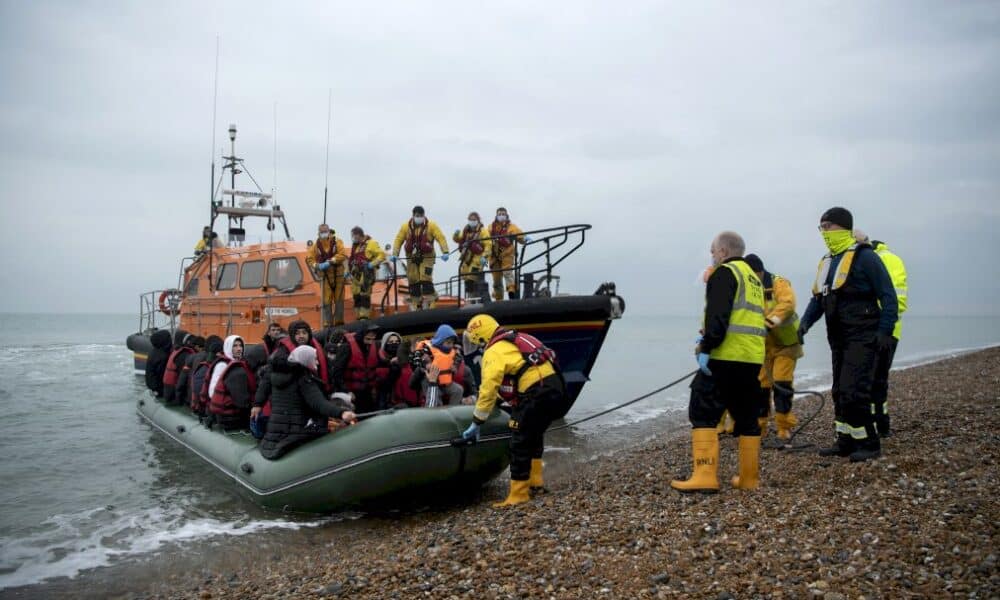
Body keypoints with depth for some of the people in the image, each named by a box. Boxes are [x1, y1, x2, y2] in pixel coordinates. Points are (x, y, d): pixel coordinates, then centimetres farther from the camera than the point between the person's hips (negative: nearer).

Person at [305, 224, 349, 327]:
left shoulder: (336, 242, 0)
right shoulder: (316, 245, 6)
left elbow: (343, 254, -12)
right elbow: (309, 259, 6)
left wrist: (330, 261, -21)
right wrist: (317, 266, -12)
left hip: (337, 274, -1)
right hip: (325, 276, 1)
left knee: (339, 299, 2)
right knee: (326, 300, 0)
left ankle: (339, 322, 9)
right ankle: (327, 323, 4)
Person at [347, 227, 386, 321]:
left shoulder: (370, 243, -4)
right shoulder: (355, 245, 19)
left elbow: (381, 255, -9)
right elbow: (351, 258, 27)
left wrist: (373, 264, -17)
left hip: (366, 275, -8)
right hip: (355, 274, 8)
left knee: (364, 296, -11)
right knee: (356, 296, 8)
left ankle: (364, 317, -10)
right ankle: (358, 317, 15)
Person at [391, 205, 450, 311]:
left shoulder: (431, 225, -6)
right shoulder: (406, 226, 1)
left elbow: (441, 238, -11)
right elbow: (399, 240, 2)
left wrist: (445, 252, -23)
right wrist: (394, 254, -9)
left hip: (427, 257, -3)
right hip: (412, 258, 3)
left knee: (426, 279, -14)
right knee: (413, 281, 4)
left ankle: (429, 303, -8)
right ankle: (415, 305, 15)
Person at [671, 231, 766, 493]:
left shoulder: (725, 272, -5)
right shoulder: (753, 277, 24)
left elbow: (718, 315, -18)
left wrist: (707, 347, -18)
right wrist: (708, 339, 19)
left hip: (725, 357, -9)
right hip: (753, 358, 9)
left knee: (703, 413, -7)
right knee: (746, 417, 14)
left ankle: (705, 476, -14)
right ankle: (749, 478, 19)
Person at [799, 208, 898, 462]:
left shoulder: (863, 257, -10)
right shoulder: (827, 261, 16)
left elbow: (888, 295, -12)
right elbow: (818, 298, 19)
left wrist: (885, 330, -18)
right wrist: (805, 323, 4)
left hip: (862, 338, -9)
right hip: (838, 338, 9)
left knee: (853, 391, -12)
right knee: (839, 392, 12)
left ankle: (869, 444, 0)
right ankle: (846, 442, 22)